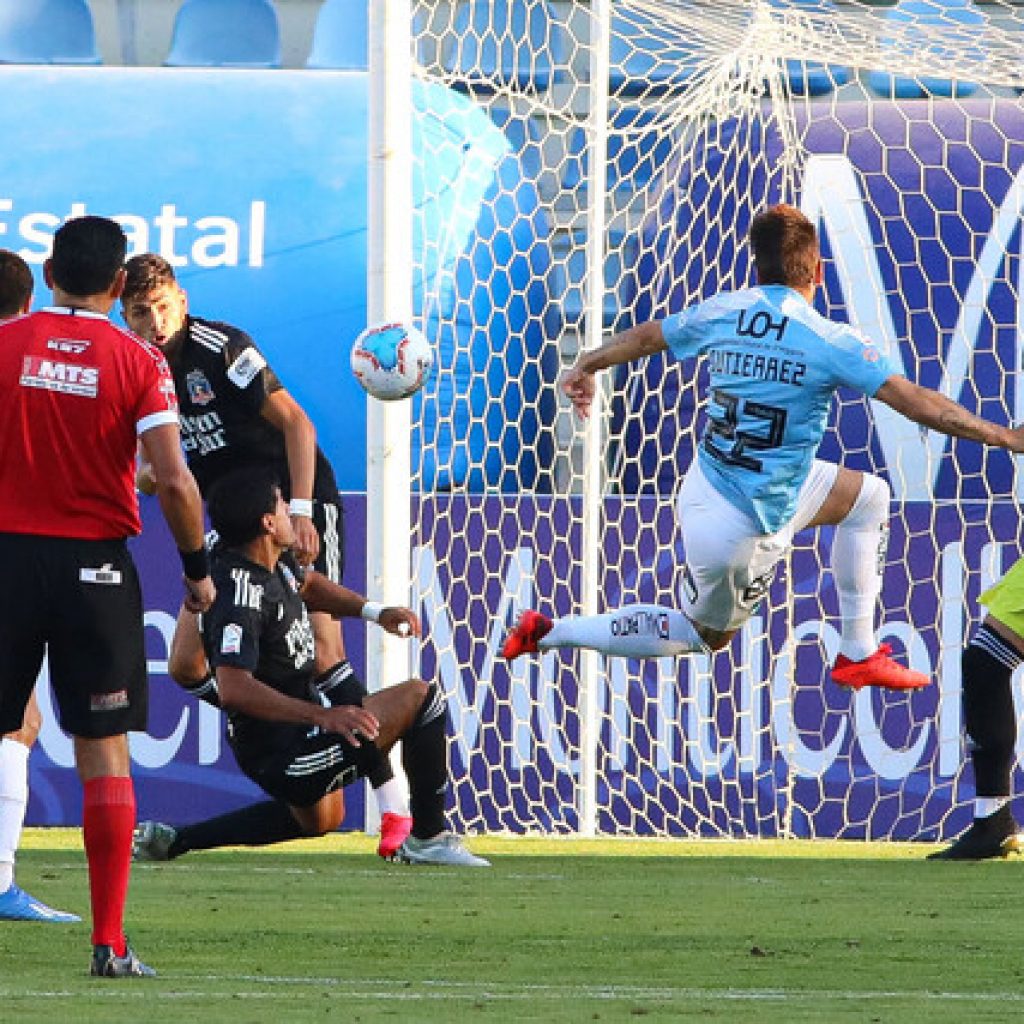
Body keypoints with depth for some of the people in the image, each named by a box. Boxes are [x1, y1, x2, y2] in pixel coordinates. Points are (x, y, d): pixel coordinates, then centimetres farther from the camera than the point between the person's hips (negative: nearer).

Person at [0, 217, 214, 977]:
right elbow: (174, 482, -11)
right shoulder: (139, 362, -5)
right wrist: (197, 567, 2)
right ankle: (110, 943, 1)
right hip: (95, 565, -1)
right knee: (104, 753, 3)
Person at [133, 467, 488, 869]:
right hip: (280, 752, -11)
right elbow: (233, 690, -39)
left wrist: (373, 612, 13)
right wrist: (323, 716, -43)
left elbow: (306, 583, 27)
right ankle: (428, 839, -3)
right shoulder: (241, 594, -28)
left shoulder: (273, 564, 2)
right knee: (421, 697, -10)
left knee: (320, 819, 38)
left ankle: (172, 839, 31)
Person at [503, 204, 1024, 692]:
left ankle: (860, 653, 25)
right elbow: (917, 402, -24)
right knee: (706, 635, 20)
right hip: (745, 524, -7)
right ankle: (552, 632, 17)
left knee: (869, 497, 19)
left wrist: (585, 366, 30)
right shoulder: (829, 341, -22)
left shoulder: (722, 313, -6)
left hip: (706, 485, 7)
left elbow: (644, 336, 11)